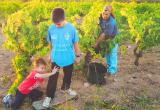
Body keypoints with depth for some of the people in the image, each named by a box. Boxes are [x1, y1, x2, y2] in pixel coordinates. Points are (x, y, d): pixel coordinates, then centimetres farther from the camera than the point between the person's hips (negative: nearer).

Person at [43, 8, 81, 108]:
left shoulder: (71, 28, -19)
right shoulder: (51, 28, -15)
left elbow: (75, 43, -6)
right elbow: (50, 43, 1)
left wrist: (78, 56, 1)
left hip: (68, 58, 1)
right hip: (55, 58, 0)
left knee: (68, 75, 22)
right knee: (53, 78, 9)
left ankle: (65, 88, 50)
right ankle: (49, 96, 27)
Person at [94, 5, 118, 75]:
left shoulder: (112, 22, -37)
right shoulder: (100, 17, -19)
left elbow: (104, 34, -34)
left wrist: (97, 43, -30)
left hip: (113, 38, -6)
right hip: (105, 38, 6)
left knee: (112, 53, 0)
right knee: (106, 52, 15)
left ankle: (113, 69, 12)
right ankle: (109, 66, 33)